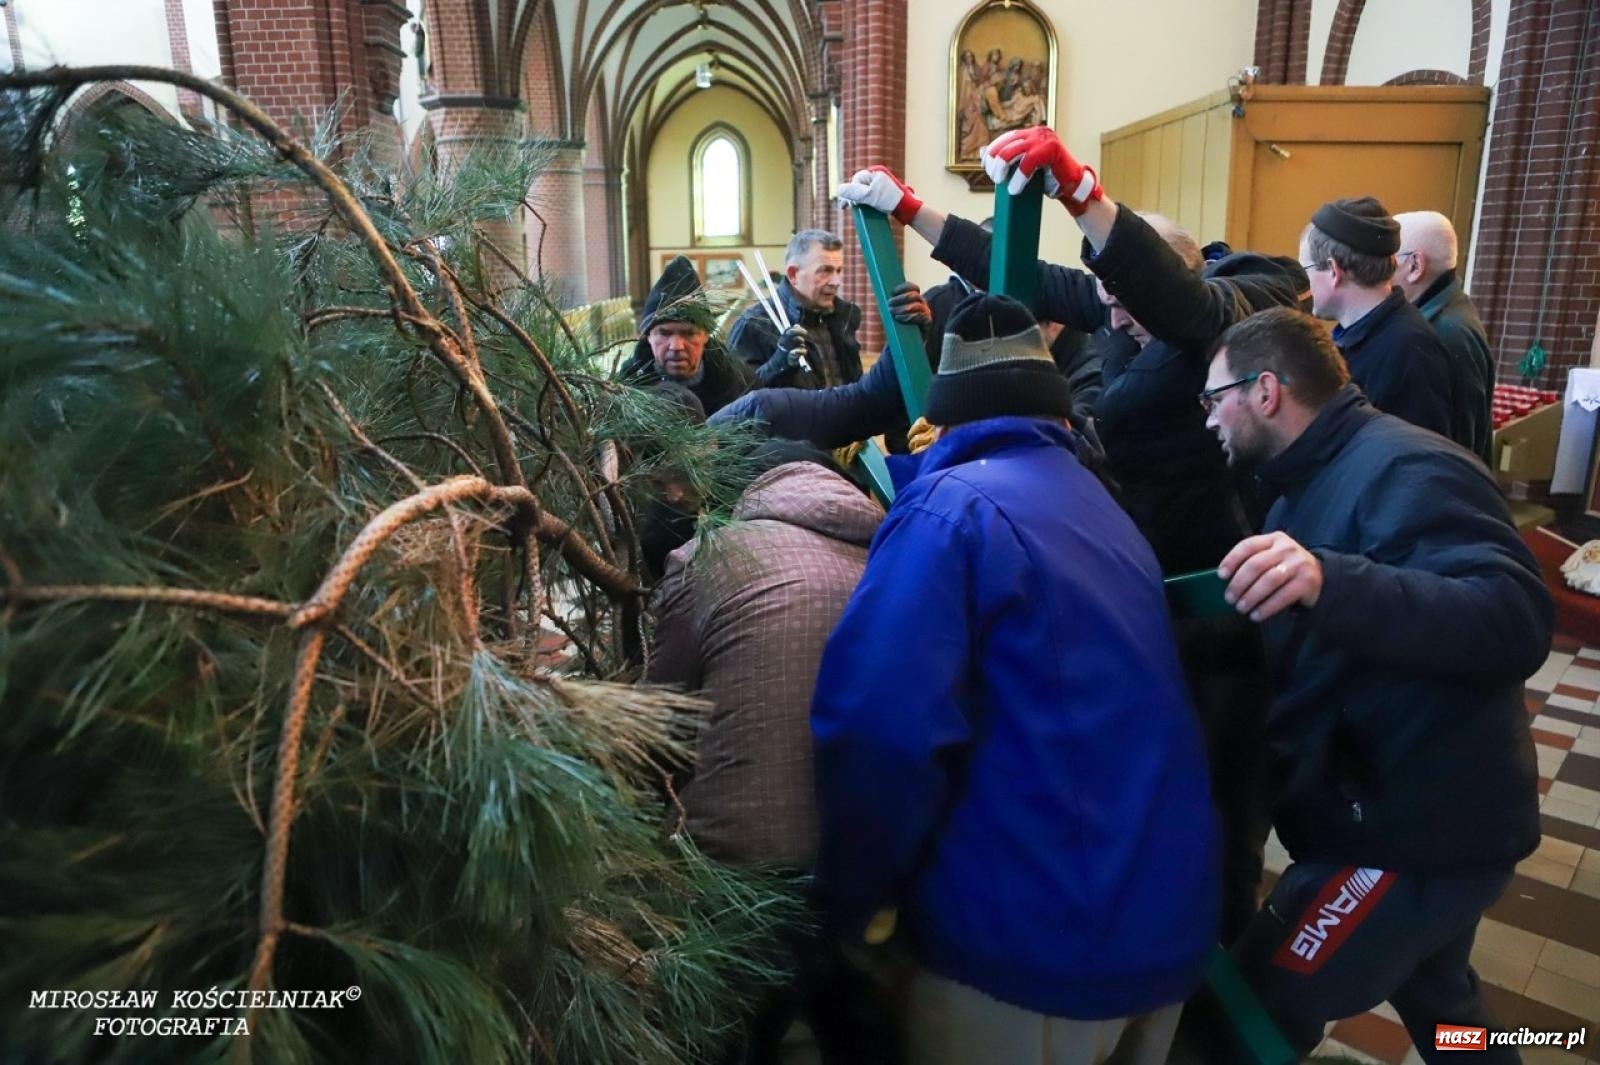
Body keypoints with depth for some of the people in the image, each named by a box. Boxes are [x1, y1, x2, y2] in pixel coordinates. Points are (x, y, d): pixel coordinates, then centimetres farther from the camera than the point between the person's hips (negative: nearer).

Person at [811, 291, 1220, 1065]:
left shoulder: (953, 510, -15)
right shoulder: (1101, 506, 11)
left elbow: (883, 725, -26)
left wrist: (852, 896, -12)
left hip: (1036, 932, -7)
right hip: (1168, 912, 8)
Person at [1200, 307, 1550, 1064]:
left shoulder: (1404, 470, -22)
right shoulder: (1316, 481, 9)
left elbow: (1516, 621, -37)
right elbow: (1303, 651, 16)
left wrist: (1332, 582, -51)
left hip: (1418, 829, -11)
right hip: (1414, 812, 11)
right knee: (1434, 1002, 32)